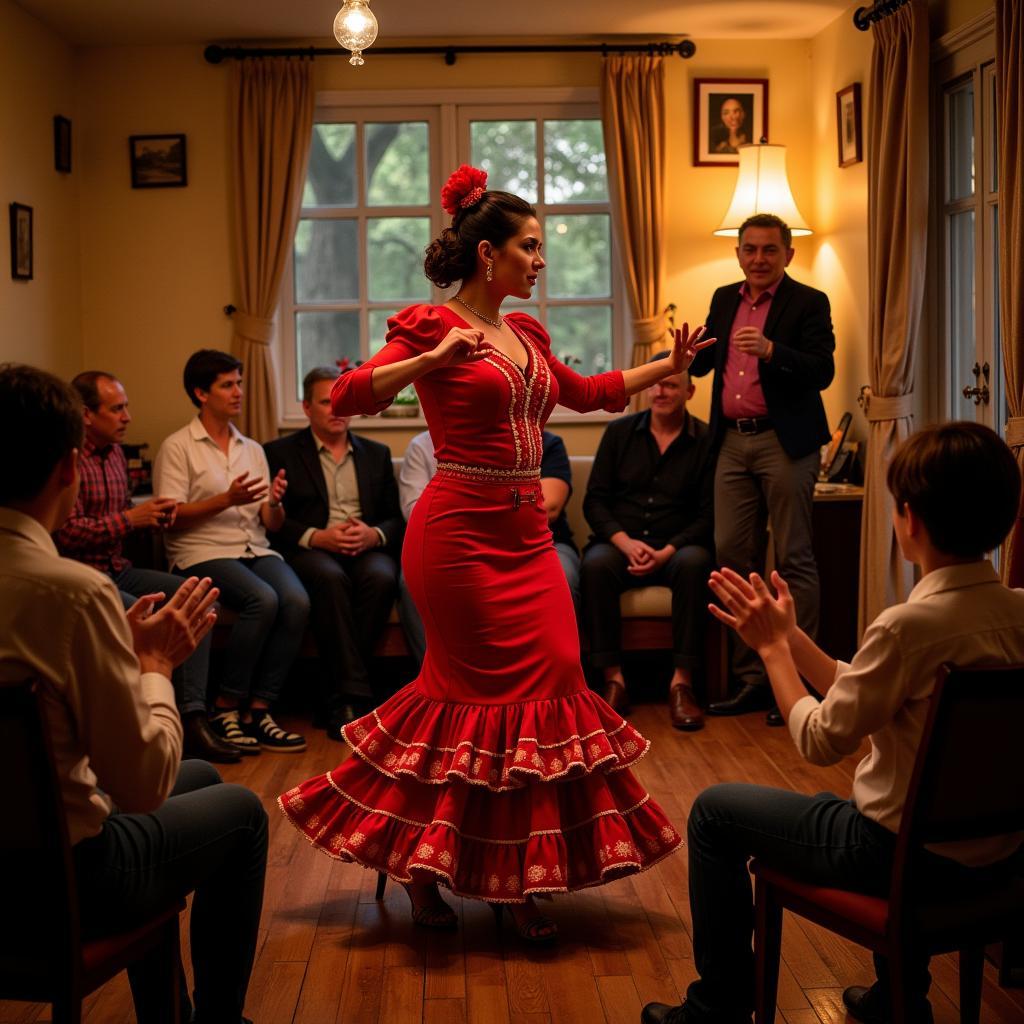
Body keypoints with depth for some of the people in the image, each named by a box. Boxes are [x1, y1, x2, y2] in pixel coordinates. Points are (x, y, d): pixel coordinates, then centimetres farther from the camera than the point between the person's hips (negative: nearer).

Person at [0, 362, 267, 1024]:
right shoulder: (74, 590, -27)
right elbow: (146, 782, -21)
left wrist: (127, 649, 6)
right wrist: (155, 664, -7)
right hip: (60, 881, -7)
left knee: (201, 775, 29)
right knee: (241, 813, 19)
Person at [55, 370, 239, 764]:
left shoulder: (114, 452, 16)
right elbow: (67, 533, -20)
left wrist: (153, 514, 5)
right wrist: (130, 517, -16)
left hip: (117, 569, 9)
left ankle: (192, 717, -13)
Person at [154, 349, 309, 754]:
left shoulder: (252, 449, 19)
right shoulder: (177, 447, 2)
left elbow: (271, 523, 15)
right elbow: (172, 519, -7)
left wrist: (276, 502, -9)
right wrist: (227, 500, -17)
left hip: (255, 550, 5)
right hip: (203, 554, -5)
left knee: (297, 600, -26)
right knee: (263, 599, -32)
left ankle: (258, 710, -19)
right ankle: (226, 707, -17)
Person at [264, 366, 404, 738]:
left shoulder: (376, 454, 21)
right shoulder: (280, 453, 10)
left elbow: (397, 519, 14)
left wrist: (374, 535, -8)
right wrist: (316, 537, -15)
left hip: (367, 549, 3)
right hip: (311, 550, -2)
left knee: (381, 576, -33)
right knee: (330, 577, -37)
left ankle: (340, 696, -26)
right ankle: (356, 692, -37)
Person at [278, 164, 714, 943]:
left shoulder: (527, 336, 15)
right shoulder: (431, 327, -6)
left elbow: (588, 391, 32)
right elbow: (348, 397, -18)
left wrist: (668, 367, 30)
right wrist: (433, 359, -28)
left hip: (526, 533, 7)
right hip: (462, 530, -7)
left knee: (551, 683, 2)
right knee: (483, 692, -2)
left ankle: (517, 879, 14)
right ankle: (425, 871, 16)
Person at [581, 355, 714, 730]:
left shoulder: (705, 441, 3)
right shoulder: (619, 432, 10)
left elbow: (708, 514, -2)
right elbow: (594, 501, 6)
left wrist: (667, 552, -17)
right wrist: (625, 542, -12)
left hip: (676, 548, -1)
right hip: (620, 542, 1)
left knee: (694, 563, -35)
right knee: (595, 564, -32)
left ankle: (682, 682, -32)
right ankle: (613, 679, -28)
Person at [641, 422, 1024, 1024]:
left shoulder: (910, 625, -28)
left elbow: (820, 741, -17)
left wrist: (772, 646, -6)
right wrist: (788, 634, 6)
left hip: (917, 855, -8)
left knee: (715, 812, 9)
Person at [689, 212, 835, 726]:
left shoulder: (808, 303, -4)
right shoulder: (724, 300, 14)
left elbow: (822, 372, -13)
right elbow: (702, 361, 18)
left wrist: (771, 350, -28)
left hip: (784, 442, -6)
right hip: (732, 442, 6)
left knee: (793, 559, -2)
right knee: (733, 556, 5)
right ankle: (751, 678, 12)